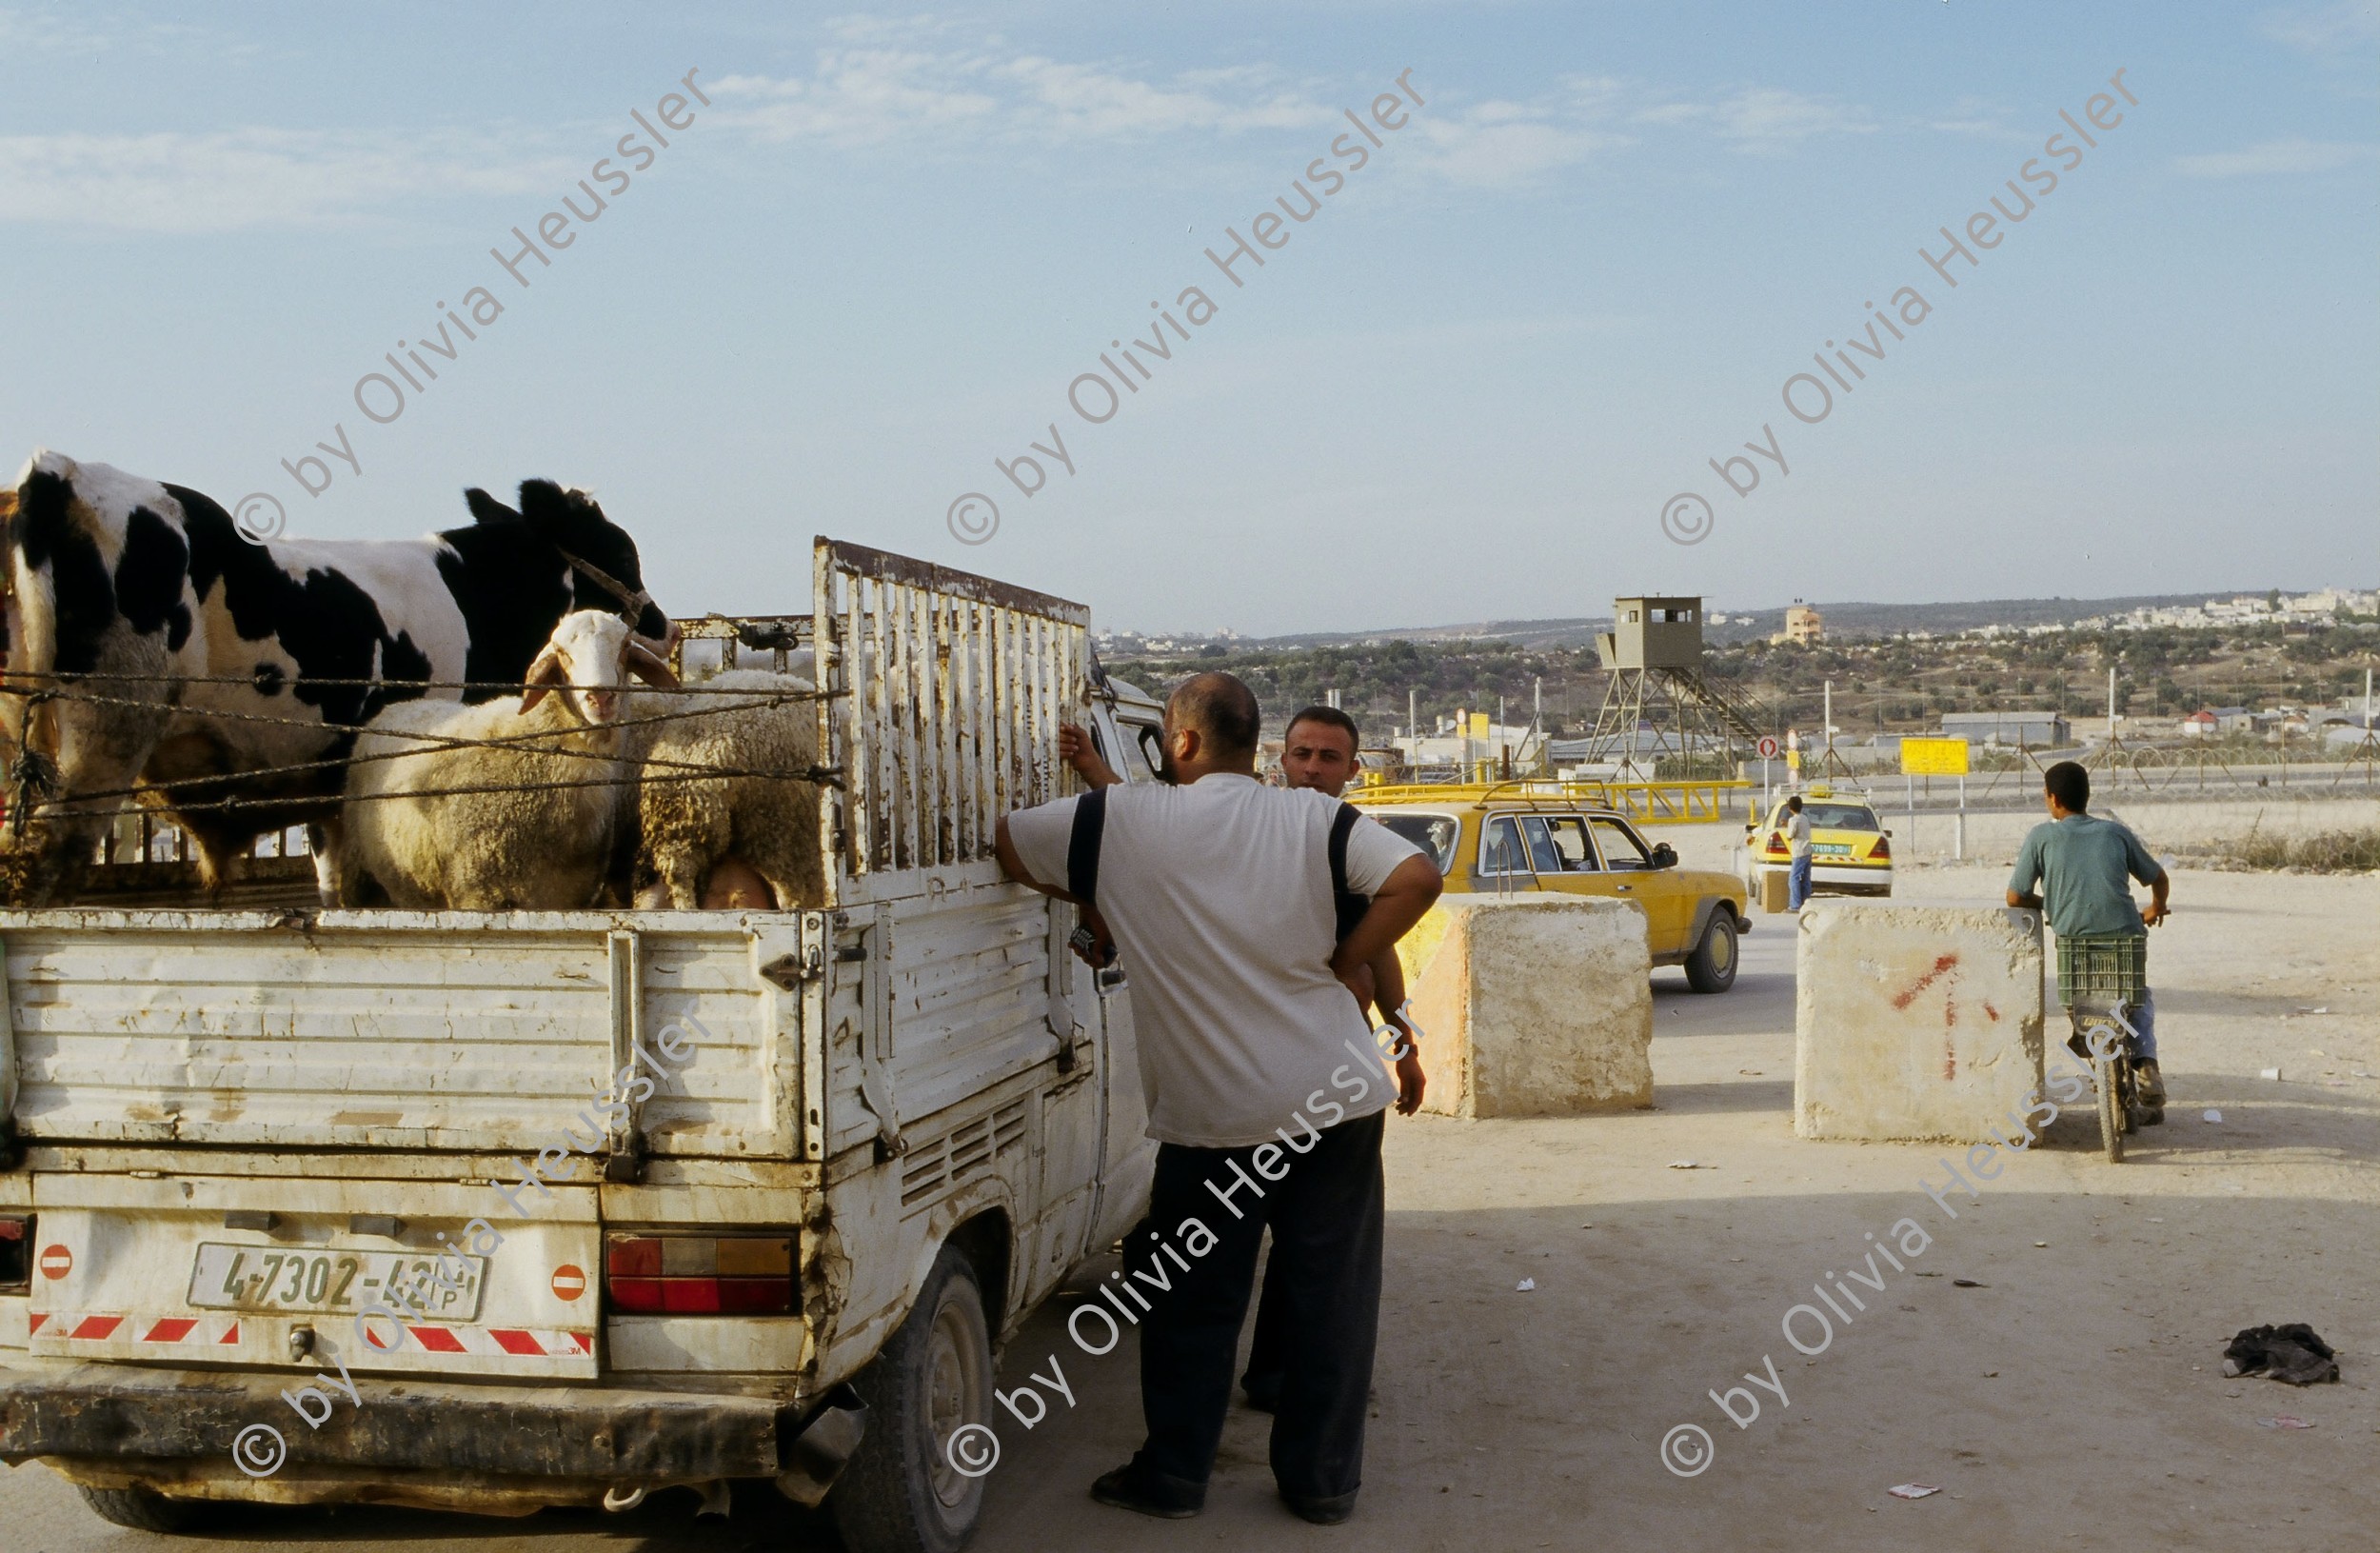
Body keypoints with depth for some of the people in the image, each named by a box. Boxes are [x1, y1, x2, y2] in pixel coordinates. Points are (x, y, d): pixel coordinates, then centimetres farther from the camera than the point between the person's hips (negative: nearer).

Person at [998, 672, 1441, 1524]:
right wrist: (1344, 963, -1)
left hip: (1211, 1116, -2)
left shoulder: (1122, 821, -5)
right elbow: (1417, 878, -11)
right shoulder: (1314, 819, -1)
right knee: (1332, 1294, 12)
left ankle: (1172, 1473, 26)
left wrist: (1086, 894, 19)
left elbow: (1004, 842, 4)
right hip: (1339, 1100, 2)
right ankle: (1324, 1479, 21)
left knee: (1192, 1300, 14)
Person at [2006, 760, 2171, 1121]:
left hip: (2073, 941, -2)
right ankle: (2147, 1066, 8)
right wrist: (2156, 908, 42)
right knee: (2139, 1000, 26)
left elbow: (2015, 897, 4)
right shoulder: (2117, 832, 12)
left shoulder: (2041, 836, 5)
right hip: (2126, 936, 2)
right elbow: (2159, 879, 21)